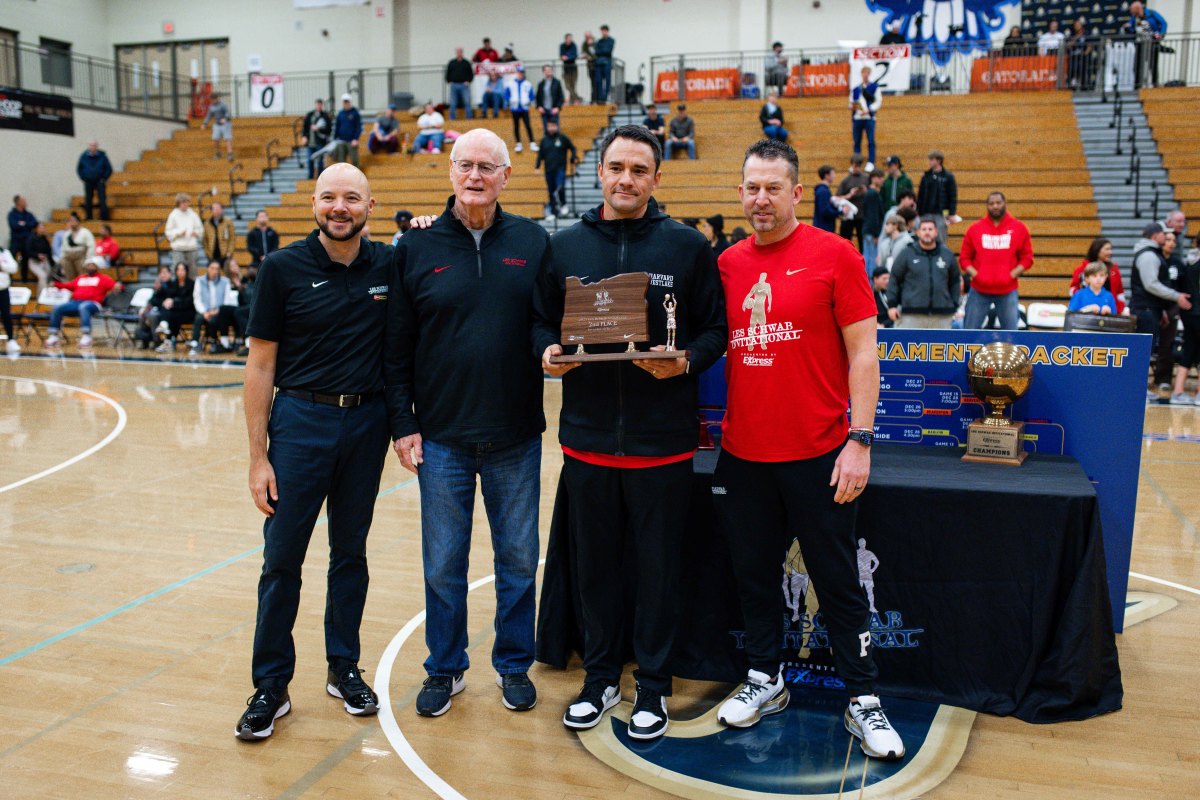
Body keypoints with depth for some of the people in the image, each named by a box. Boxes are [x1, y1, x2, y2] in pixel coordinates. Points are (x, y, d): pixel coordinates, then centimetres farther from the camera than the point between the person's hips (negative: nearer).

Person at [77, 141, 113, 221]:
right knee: (88, 202, 4)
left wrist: (104, 179, -4)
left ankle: (104, 218, -7)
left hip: (100, 182, -2)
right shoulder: (84, 156, 0)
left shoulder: (102, 155, -6)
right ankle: (88, 218, 13)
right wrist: (83, 178, 3)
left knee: (102, 201, -10)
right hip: (88, 182, 2)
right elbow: (79, 168, 11)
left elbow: (109, 169, 1)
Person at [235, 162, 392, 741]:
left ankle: (344, 667, 28)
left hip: (367, 421, 2)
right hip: (300, 419, -2)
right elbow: (260, 366, -4)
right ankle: (271, 685, 16)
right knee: (282, 558, 2)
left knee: (350, 551, 13)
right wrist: (257, 458, -7)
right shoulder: (283, 269, -5)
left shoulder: (391, 264, 1)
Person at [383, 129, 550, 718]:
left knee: (518, 559, 11)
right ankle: (445, 669, 28)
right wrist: (402, 424, -2)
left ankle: (514, 665, 29)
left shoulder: (533, 242, 2)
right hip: (442, 437, 0)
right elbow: (397, 347, 2)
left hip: (516, 437, 0)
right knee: (443, 564, 9)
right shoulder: (416, 249, 2)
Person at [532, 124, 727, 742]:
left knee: (658, 569, 8)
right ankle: (600, 678, 31)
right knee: (594, 564, 13)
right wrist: (548, 350, -9)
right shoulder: (565, 246, 8)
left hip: (662, 441, -2)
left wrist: (687, 362, -17)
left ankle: (652, 685, 26)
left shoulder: (687, 246, 1)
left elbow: (716, 328, 2)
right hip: (586, 437, 2)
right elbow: (541, 320, 13)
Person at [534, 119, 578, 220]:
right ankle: (550, 212, 13)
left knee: (560, 188, -20)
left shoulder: (563, 138, 2)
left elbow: (573, 148, 8)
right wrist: (537, 165, 2)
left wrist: (574, 158, -7)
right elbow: (541, 154, 14)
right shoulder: (544, 141, 11)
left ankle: (563, 205, 2)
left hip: (560, 169, -3)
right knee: (551, 192, 5)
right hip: (549, 170, 3)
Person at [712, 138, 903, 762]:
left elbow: (863, 353, -6)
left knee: (837, 581, 6)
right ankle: (764, 681, 34)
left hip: (817, 454, -4)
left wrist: (859, 440, -11)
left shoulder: (834, 255, -5)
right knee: (753, 572, 15)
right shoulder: (728, 263, 7)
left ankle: (863, 702, 22)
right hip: (741, 453, 4)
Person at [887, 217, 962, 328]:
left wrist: (954, 305, 10)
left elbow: (955, 281, 18)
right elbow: (894, 280, 3)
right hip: (912, 314, -3)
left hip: (942, 314, 3)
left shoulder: (947, 255, 10)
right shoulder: (906, 254, 1)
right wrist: (892, 305, -3)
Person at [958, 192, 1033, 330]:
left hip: (1007, 291, 0)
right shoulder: (974, 229, 5)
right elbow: (964, 258, 6)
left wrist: (1012, 275, -10)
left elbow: (1027, 258, 4)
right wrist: (975, 274, -10)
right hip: (979, 291, 0)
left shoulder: (1019, 228, 4)